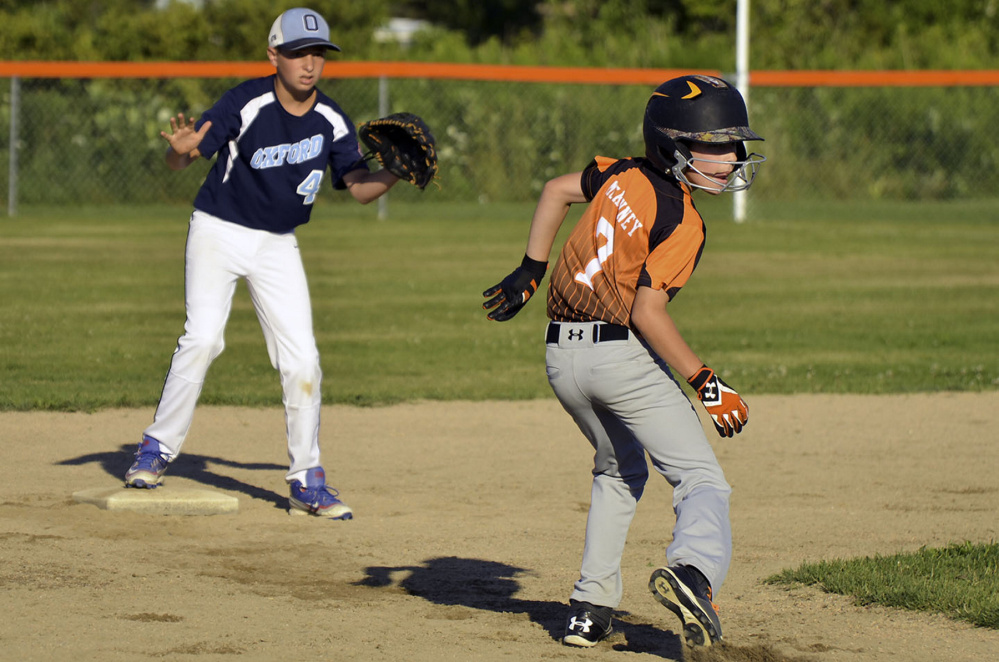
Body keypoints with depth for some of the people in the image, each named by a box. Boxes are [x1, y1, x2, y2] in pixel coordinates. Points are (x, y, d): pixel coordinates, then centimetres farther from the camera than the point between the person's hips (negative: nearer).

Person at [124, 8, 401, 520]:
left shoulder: (332, 121, -5)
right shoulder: (246, 103, -18)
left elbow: (358, 187, -4)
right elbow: (179, 160, -20)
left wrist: (394, 174, -24)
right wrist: (182, 149, -44)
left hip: (278, 246, 4)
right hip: (219, 231, -4)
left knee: (301, 358, -3)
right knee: (203, 337, -21)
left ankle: (307, 483, 6)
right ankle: (157, 449, -7)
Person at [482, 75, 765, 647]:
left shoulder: (624, 175, 7)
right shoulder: (682, 224, -13)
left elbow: (557, 190, 21)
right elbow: (648, 312, -19)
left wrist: (531, 271, 28)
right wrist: (705, 381, -15)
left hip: (562, 359, 8)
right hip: (622, 354, -7)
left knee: (619, 471, 27)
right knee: (702, 479, -5)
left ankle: (592, 607, 18)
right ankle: (693, 568, -37)